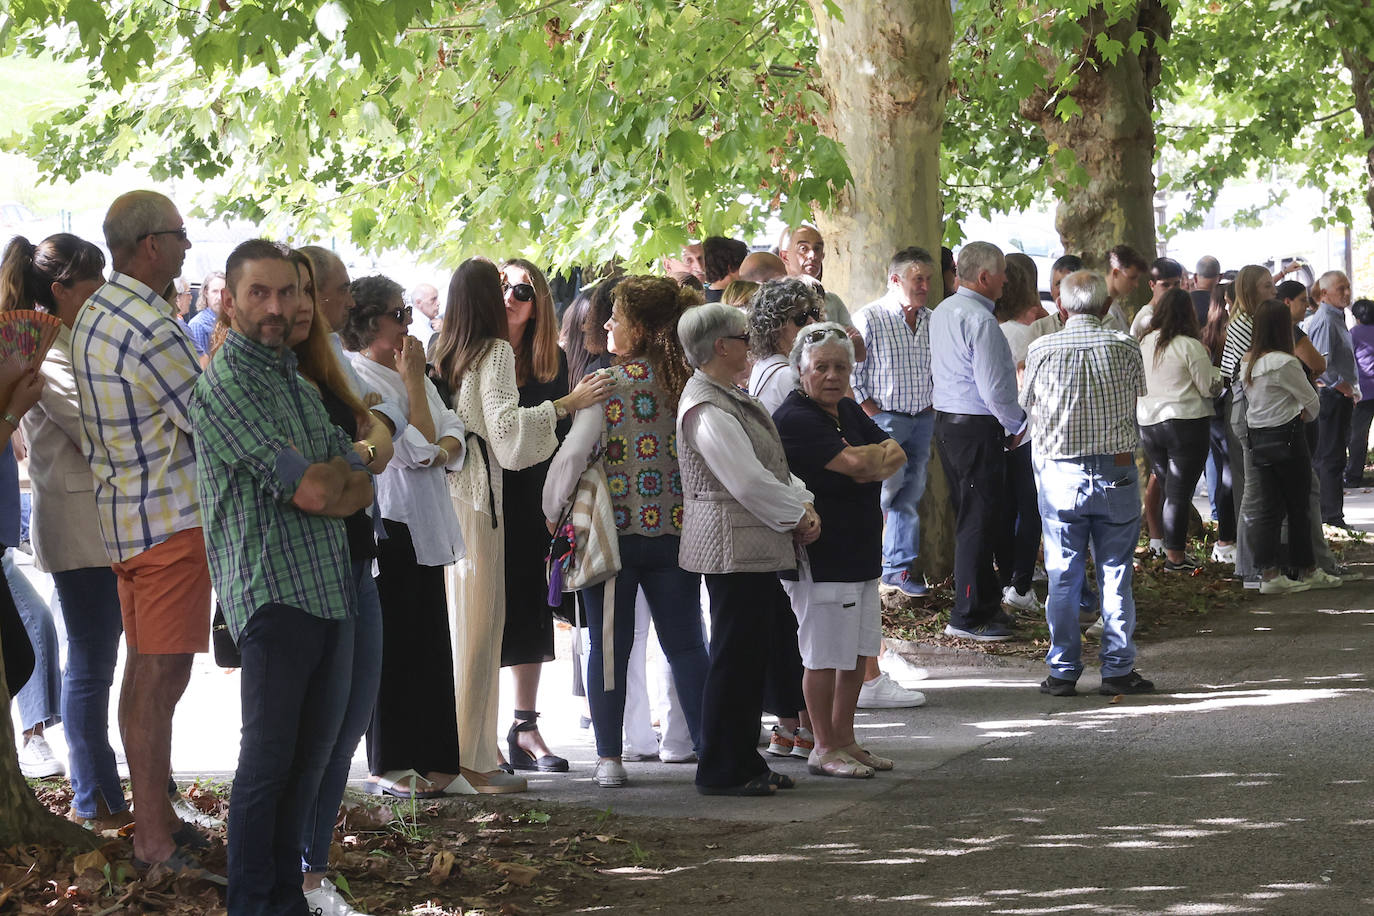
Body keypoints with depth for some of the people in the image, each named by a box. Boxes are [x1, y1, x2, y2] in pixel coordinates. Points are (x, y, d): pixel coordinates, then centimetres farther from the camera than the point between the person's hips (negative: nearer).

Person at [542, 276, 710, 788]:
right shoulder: (689, 382, 0)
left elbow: (575, 453, -10)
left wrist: (553, 510, 5)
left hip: (612, 530, -3)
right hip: (676, 529, 3)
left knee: (609, 647, 4)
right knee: (685, 644, 9)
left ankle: (610, 758, 6)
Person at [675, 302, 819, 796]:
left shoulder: (728, 397, 16)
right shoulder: (707, 410, -18)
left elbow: (771, 462, 18)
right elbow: (749, 482, -22)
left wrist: (802, 502, 2)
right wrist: (799, 515, -10)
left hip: (754, 548, 10)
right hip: (732, 547, -10)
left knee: (751, 653, 14)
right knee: (735, 657, -5)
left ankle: (744, 761, 21)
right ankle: (723, 770, 2)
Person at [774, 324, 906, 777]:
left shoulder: (849, 410, 14)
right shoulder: (794, 418, -14)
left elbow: (896, 455, 7)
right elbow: (853, 463, -23)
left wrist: (871, 464, -14)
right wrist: (879, 455, -2)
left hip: (861, 552, 9)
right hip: (820, 557, -9)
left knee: (859, 652, 13)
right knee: (826, 656, -3)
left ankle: (844, 739, 23)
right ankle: (824, 749, 6)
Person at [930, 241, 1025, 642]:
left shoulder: (942, 312, 12)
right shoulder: (980, 320, -19)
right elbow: (993, 388, -22)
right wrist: (1017, 424, -4)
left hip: (946, 422, 10)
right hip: (977, 428, -10)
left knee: (968, 515, 17)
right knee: (978, 521, -5)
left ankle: (984, 600, 27)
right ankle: (969, 617, -2)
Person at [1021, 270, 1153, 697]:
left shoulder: (1041, 349, -6)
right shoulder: (1124, 347, -6)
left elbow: (1028, 403, 7)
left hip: (1059, 473, 0)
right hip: (1116, 471, 0)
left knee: (1063, 577, 6)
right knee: (1115, 574, 7)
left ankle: (1062, 672, 9)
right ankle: (1118, 669, 10)